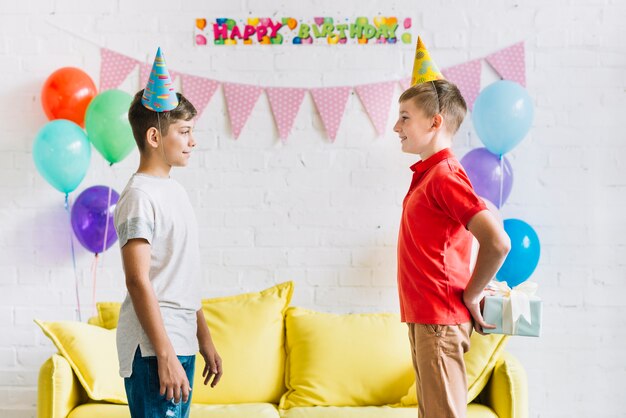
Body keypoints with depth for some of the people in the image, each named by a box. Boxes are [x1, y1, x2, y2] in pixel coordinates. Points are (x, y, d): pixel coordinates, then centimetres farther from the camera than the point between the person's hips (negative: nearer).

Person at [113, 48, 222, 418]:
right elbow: (138, 281, -18)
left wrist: (205, 340, 19)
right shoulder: (140, 196, -13)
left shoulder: (174, 191, 14)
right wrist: (165, 355, -21)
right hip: (153, 348, -9)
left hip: (181, 342, 9)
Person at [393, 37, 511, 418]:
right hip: (425, 316, 10)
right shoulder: (427, 173, 11)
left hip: (440, 321, -10)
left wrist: (471, 295, -15)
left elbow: (498, 241, -28)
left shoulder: (444, 176, -18)